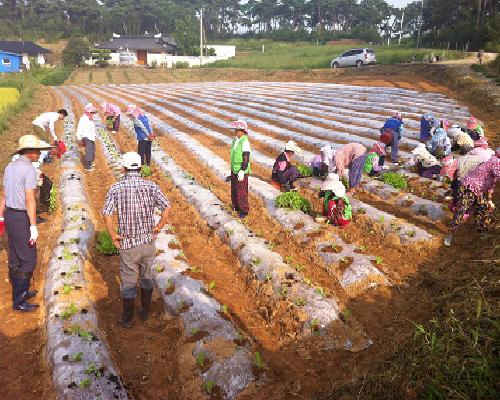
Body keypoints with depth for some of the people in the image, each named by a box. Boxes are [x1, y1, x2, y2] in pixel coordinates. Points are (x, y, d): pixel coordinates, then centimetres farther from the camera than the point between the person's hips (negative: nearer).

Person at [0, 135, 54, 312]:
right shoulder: (29, 170, -17)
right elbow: (30, 200, -20)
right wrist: (33, 226, -19)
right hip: (22, 217, -9)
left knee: (14, 259, 18)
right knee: (28, 259, 0)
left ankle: (21, 292, 32)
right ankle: (18, 301, 7)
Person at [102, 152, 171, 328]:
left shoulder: (116, 188, -9)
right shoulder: (151, 186, -6)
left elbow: (107, 214, -17)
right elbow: (167, 208, -13)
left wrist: (113, 235, -5)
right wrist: (158, 227, 0)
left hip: (127, 243, -2)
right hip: (148, 241, 2)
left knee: (128, 282, 13)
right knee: (146, 277, 22)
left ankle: (127, 319, 28)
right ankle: (145, 312, 36)